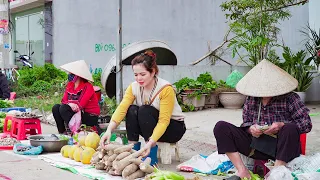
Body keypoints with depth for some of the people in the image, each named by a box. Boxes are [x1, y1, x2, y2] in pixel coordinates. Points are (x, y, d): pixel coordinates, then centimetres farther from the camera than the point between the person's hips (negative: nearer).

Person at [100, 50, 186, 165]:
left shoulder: (166, 89, -26)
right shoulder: (133, 87, -11)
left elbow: (164, 120, -31)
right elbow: (121, 108, -23)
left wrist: (151, 142, -44)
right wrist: (109, 130, -39)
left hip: (174, 128, -5)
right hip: (149, 127, 5)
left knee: (145, 111, -30)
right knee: (132, 110, -23)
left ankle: (151, 156, -25)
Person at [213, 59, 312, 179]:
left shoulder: (289, 98, -2)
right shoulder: (251, 99, 9)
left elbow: (307, 124, -4)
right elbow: (246, 122, 18)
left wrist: (282, 125, -20)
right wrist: (250, 129, -7)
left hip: (281, 147, -3)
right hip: (256, 146, 4)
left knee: (290, 128, -37)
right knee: (220, 127, -10)